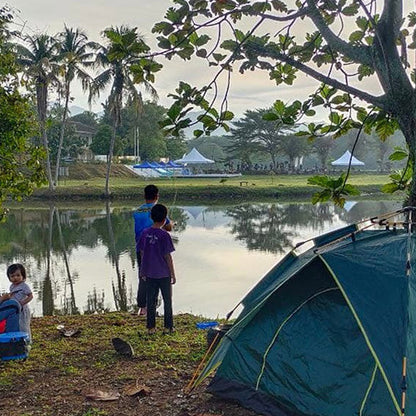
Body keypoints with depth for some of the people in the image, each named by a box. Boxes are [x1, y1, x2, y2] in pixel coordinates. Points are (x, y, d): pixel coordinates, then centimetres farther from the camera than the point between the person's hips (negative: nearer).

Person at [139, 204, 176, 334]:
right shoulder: (164, 235, -15)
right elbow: (168, 256, -12)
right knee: (167, 301, 11)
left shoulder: (145, 233, -1)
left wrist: (143, 272, 16)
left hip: (150, 274, 4)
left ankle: (151, 327, 16)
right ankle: (168, 327, 16)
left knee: (151, 301, 12)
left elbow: (142, 253, 6)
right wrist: (173, 274, -3)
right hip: (164, 274, -4)